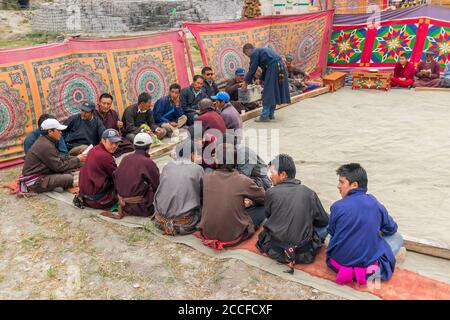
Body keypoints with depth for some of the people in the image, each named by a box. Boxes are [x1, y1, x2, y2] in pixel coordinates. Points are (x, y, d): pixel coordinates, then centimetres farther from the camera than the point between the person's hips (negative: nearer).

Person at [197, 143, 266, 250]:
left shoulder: (206, 178, -8)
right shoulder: (244, 181, -16)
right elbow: (264, 198, 0)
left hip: (207, 233, 3)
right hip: (233, 236, -3)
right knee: (263, 207, 10)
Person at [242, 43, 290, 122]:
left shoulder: (254, 53, 0)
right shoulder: (262, 50, 28)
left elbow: (252, 69, -1)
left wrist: (246, 83, 8)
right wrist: (261, 79, 34)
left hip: (273, 68, -9)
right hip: (281, 66, 9)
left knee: (268, 93, -5)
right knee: (274, 92, 15)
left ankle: (265, 116, -3)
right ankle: (271, 114, 21)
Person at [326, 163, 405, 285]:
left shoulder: (337, 207, -14)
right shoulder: (375, 204, -8)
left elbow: (332, 233, 3)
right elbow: (391, 229, 8)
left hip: (339, 262, 2)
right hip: (368, 262, -2)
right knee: (397, 237, 17)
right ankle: (375, 270, 3)